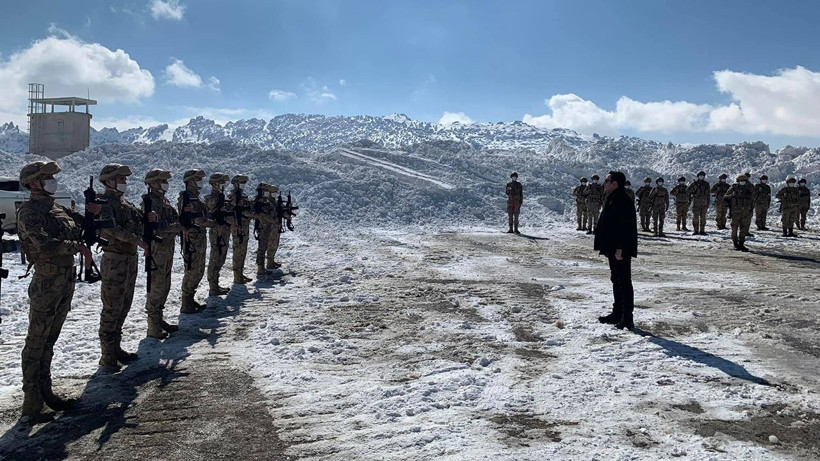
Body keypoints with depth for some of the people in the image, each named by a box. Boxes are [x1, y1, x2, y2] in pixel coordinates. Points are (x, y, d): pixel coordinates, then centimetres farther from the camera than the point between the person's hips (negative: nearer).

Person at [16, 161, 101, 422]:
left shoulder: (56, 208, 14)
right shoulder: (29, 212, -12)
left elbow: (77, 231, 23)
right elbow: (44, 244, -25)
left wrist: (88, 214, 9)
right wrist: (76, 246, -22)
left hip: (67, 281, 9)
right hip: (47, 281, -8)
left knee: (49, 341, 16)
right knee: (36, 344, -3)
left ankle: (45, 393, 26)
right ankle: (31, 406, 1)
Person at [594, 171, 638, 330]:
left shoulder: (622, 202, -17)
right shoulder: (611, 200, 15)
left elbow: (624, 227, -23)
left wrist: (620, 249, -25)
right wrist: (607, 247, 21)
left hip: (621, 251, -11)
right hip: (613, 249, 11)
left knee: (624, 282, -7)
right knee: (616, 281, 16)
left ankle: (627, 318, -3)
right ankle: (617, 314, 25)